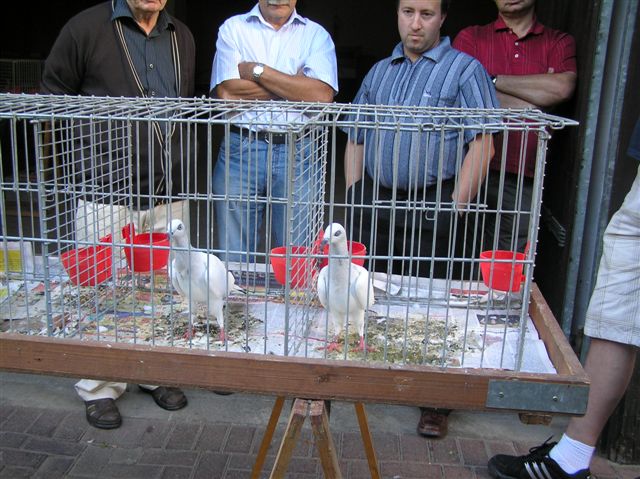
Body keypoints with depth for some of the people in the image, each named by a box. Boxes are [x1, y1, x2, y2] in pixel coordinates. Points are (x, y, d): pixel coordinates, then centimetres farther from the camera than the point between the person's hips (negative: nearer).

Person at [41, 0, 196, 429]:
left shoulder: (182, 37, 12)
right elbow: (53, 99, 1)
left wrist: (176, 164, 13)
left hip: (168, 195, 5)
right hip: (107, 194, -4)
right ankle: (100, 388, 24)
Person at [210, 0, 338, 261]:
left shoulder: (316, 34, 8)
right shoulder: (233, 28, 8)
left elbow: (322, 95, -10)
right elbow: (227, 92, -7)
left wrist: (257, 71, -7)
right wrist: (295, 85, -5)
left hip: (297, 153, 0)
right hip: (240, 151, 0)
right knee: (233, 256, 6)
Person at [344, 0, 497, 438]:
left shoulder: (465, 69, 0)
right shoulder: (379, 71, 18)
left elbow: (482, 145, -7)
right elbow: (356, 140, 20)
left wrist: (455, 207, -14)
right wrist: (354, 198, 10)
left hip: (429, 207, -5)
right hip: (373, 202, 5)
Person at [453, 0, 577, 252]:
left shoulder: (560, 42, 13)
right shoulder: (470, 37, 11)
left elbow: (563, 87, -8)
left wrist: (493, 80, -3)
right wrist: (529, 106, -5)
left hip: (523, 178, 1)